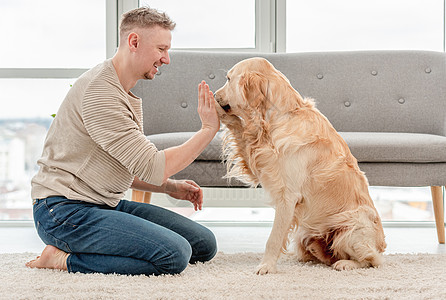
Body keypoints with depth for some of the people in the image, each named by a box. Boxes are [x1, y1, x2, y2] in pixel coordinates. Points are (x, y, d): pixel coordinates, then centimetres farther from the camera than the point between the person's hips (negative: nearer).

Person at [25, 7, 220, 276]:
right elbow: (153, 169, -19)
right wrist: (208, 130, -10)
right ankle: (64, 259, -10)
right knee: (174, 254, -26)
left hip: (108, 204, 11)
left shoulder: (129, 96, 16)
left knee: (204, 244, 4)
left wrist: (171, 187, 8)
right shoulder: (100, 92, -18)